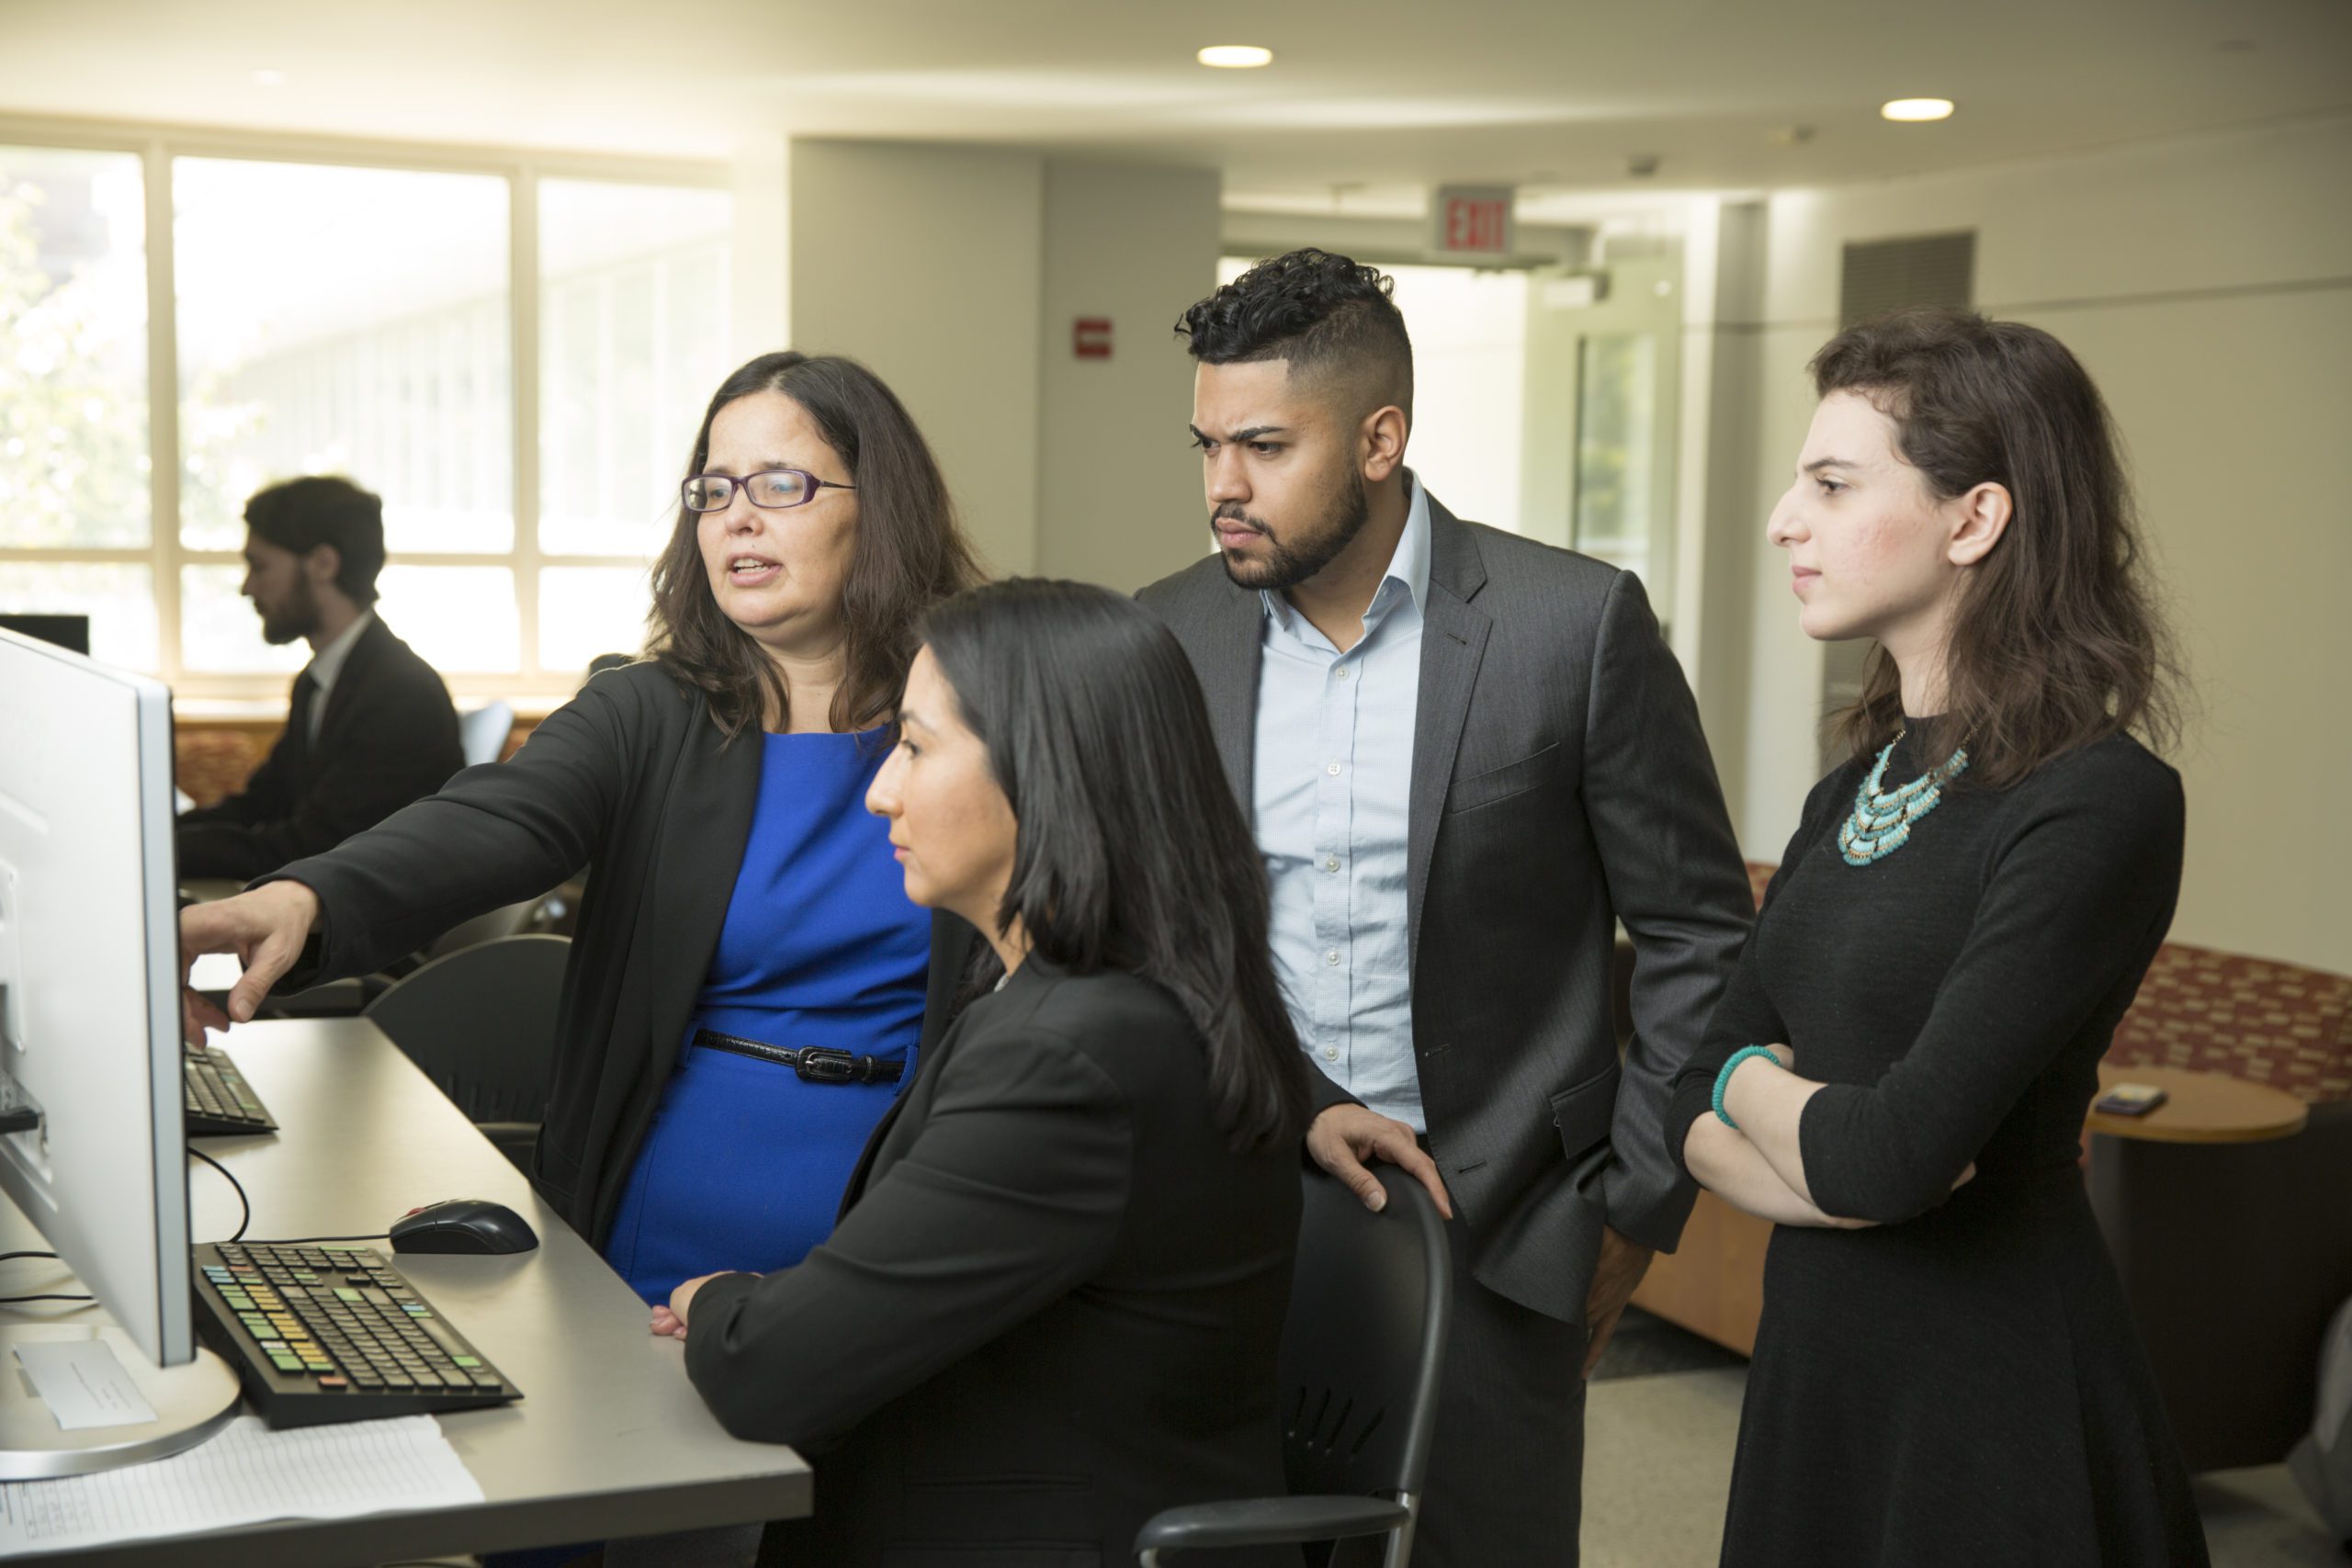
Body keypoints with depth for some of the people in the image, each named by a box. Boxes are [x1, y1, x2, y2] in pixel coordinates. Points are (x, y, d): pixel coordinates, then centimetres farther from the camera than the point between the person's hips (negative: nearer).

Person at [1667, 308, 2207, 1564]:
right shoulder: (1851, 797, 7)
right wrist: (1864, 1156, -16)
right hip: (1812, 1367, 7)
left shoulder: (2102, 807, -17)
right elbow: (1698, 1119, 3)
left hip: (1992, 1406, -7)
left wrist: (1753, 1079, -5)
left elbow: (1888, 1154, -24)